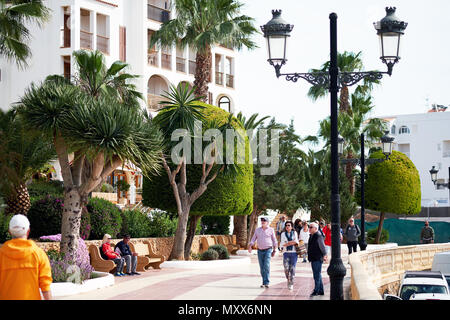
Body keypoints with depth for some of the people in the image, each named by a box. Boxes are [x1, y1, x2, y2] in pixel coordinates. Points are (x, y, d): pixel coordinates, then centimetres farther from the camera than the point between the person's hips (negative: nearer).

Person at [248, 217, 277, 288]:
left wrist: (274, 250, 3)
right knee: (262, 268, 5)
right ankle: (264, 282, 15)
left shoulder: (271, 230, -1)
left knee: (267, 266, -17)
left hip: (268, 250, -3)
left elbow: (274, 241, 6)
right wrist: (250, 246, -12)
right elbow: (253, 239, 5)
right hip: (260, 251, 3)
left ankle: (266, 283, -20)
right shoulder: (257, 230, 5)